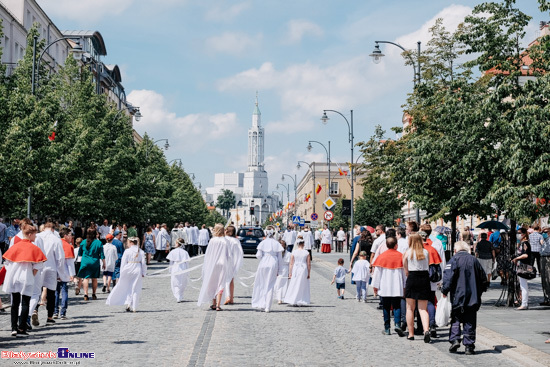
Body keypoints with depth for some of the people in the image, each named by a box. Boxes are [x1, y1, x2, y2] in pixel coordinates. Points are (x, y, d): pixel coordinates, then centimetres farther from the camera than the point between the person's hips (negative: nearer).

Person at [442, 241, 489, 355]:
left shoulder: (454, 260, -5)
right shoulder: (474, 260, 9)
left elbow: (448, 277, -16)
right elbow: (483, 279, 15)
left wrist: (444, 290, -6)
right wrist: (479, 292, 24)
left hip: (458, 296, -3)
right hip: (473, 298, 3)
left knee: (455, 319, 9)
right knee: (470, 322, 6)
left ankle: (454, 339, -6)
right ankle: (469, 346, 3)